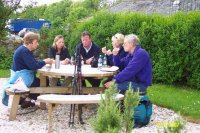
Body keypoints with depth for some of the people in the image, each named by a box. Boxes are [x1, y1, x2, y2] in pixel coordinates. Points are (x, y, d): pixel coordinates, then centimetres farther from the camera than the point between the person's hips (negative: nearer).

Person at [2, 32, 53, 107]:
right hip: (22, 77, -10)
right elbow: (33, 66, -27)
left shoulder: (27, 50, 11)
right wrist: (44, 62, -14)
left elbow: (34, 62, 14)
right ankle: (28, 100, 8)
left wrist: (44, 61, -2)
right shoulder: (24, 51, -22)